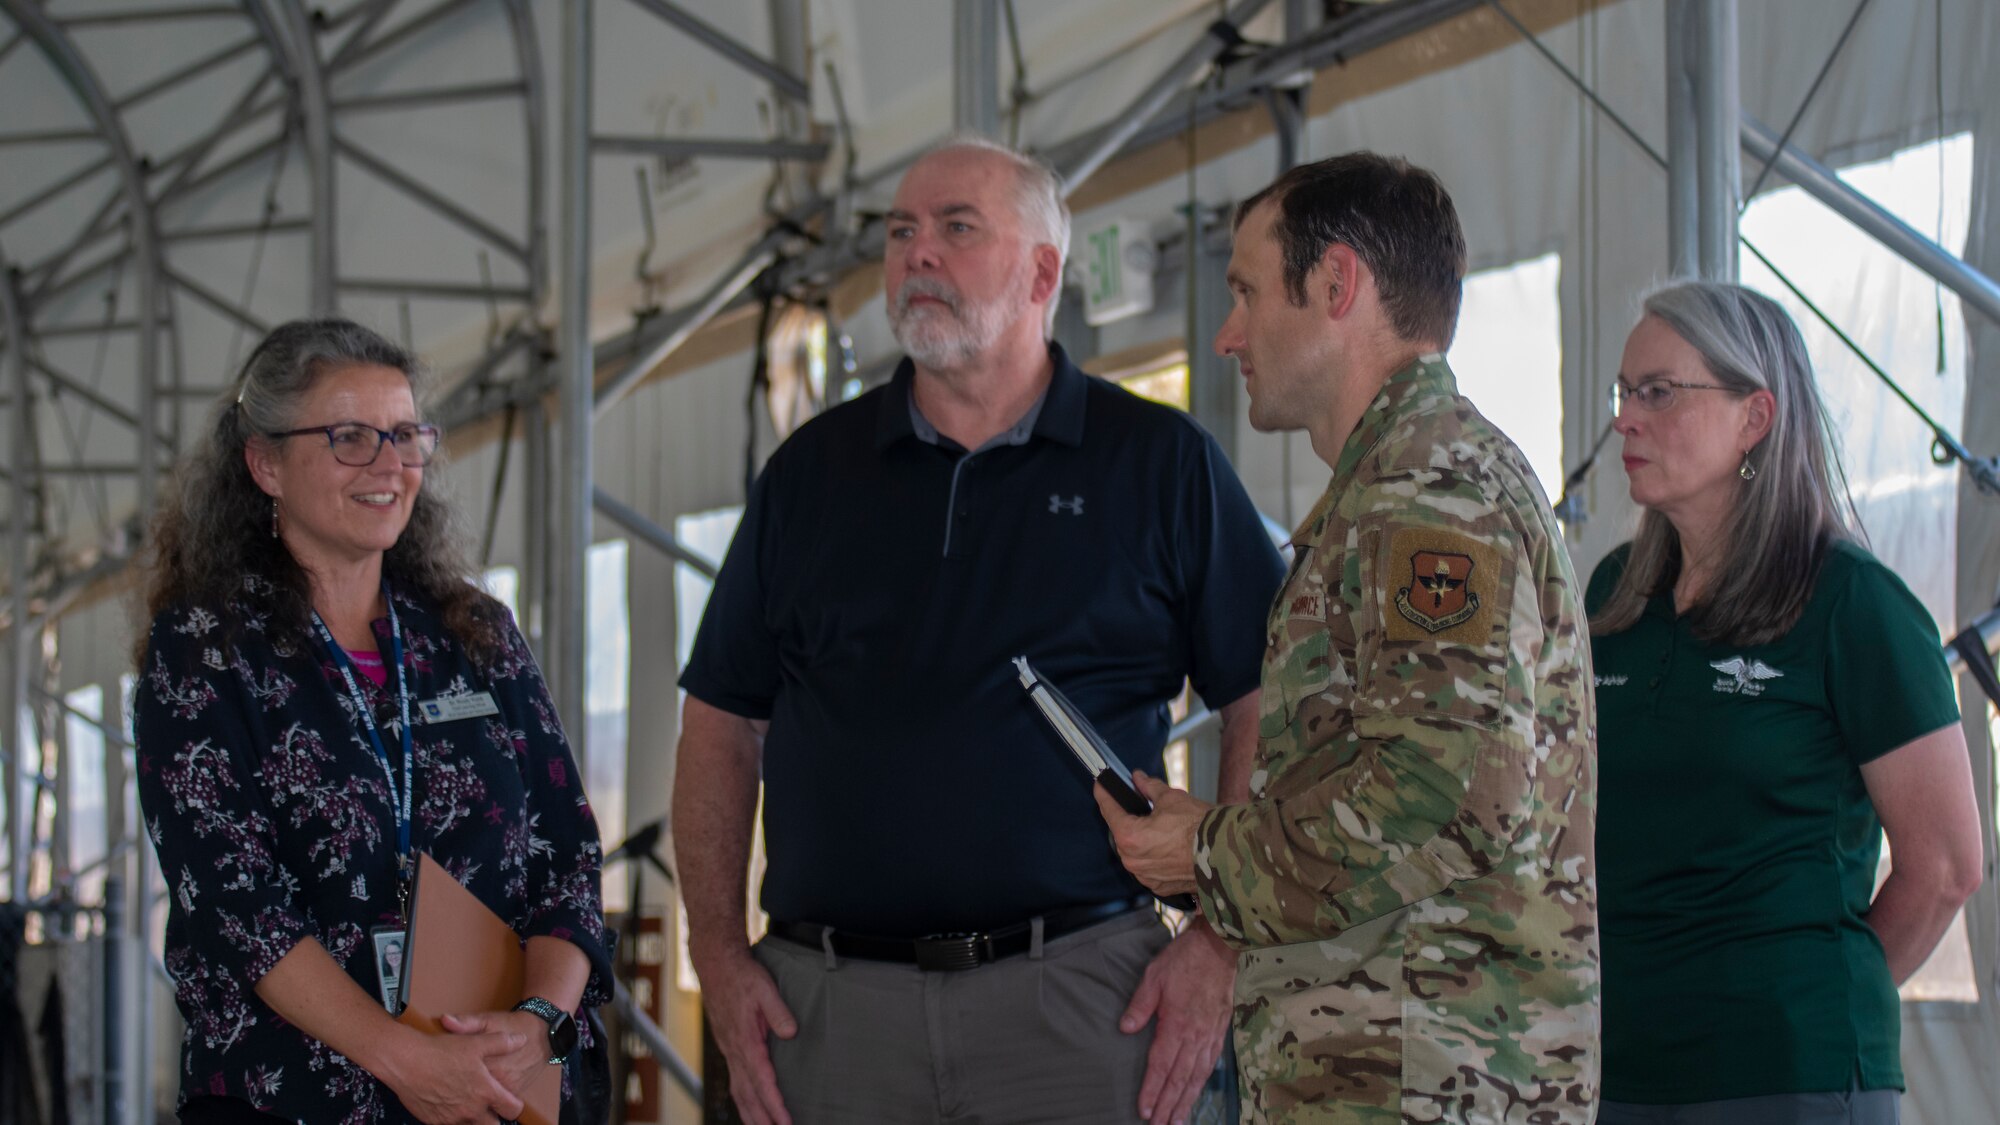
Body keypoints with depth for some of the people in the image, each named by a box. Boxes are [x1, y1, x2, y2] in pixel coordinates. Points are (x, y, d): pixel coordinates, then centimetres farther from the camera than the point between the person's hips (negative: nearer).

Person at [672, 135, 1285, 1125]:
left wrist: (1223, 942, -6)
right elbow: (723, 722, 14)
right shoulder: (810, 472, 13)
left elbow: (1263, 706, 3)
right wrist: (718, 953, 3)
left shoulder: (1161, 464, 5)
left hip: (1075, 1003, -2)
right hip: (832, 1003, 2)